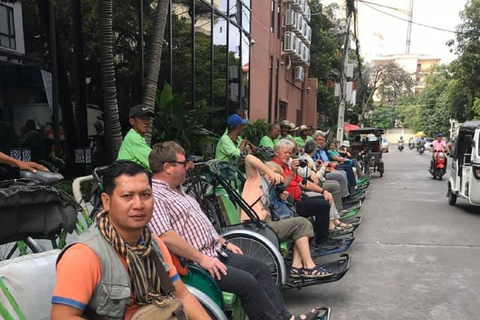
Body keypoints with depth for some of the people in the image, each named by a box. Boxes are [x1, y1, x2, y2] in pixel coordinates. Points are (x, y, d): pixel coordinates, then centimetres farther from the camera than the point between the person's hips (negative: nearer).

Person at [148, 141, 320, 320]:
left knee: (260, 268, 6)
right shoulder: (154, 197, -17)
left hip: (216, 251, 10)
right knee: (246, 282, -19)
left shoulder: (178, 190, 15)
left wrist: (224, 242, 16)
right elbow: (166, 237, -28)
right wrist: (201, 259, -25)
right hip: (194, 263, -10)